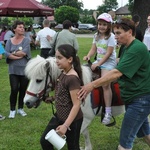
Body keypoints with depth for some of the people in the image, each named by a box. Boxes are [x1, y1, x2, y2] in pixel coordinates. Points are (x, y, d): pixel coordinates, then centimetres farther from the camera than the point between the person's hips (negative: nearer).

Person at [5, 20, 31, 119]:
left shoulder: (26, 40, -2)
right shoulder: (10, 41, 4)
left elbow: (24, 52, -16)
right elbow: (6, 54, -9)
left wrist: (13, 53, -5)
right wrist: (18, 55, -16)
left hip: (25, 69, 0)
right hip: (13, 70, 0)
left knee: (23, 90, 9)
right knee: (14, 89, -5)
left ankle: (20, 108, 26)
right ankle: (12, 110, 11)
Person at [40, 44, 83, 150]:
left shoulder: (72, 78, -26)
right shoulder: (63, 73, 1)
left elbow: (77, 104, -25)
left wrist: (65, 125, -25)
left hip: (72, 120, -9)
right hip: (59, 116, 9)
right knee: (45, 141, 15)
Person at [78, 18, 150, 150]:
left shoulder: (137, 49, -23)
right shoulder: (128, 48, 9)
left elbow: (117, 73, -30)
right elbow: (121, 72, 17)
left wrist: (93, 85, -30)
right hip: (134, 96, 10)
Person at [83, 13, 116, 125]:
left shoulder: (111, 37, -11)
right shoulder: (97, 36, 10)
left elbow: (108, 53, -16)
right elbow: (93, 50, 10)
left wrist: (98, 64, -20)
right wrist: (88, 56, -11)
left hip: (109, 62, -8)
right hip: (98, 61, 8)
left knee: (105, 84, -22)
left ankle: (108, 112, -19)